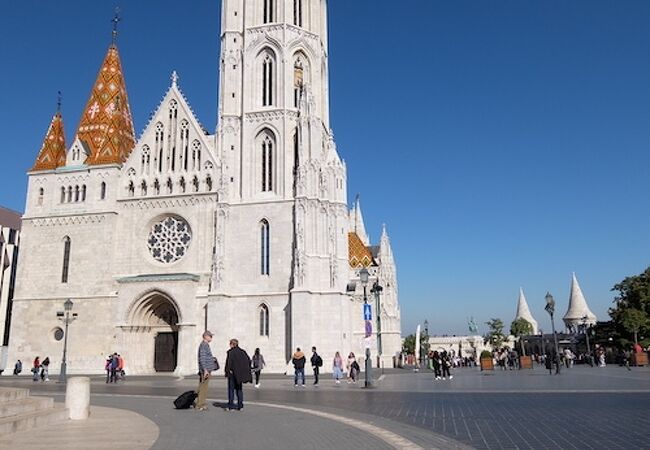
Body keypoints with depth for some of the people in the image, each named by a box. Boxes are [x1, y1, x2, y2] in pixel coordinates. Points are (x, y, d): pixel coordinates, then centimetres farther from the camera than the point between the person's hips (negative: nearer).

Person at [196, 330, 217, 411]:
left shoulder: (206, 345, 18)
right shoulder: (203, 345, -15)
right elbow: (202, 358, -22)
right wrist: (205, 370, -24)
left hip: (206, 369, 10)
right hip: (205, 370, -10)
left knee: (203, 388, 13)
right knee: (203, 388, -6)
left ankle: (201, 404, 19)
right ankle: (200, 405, -2)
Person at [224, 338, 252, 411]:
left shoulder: (230, 352, -8)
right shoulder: (242, 351, 7)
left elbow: (229, 362, -20)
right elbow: (248, 360, 2)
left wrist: (228, 370, -11)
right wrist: (245, 370, 6)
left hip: (232, 373, -5)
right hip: (240, 374, 5)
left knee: (231, 389, 5)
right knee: (239, 389, 13)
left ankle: (231, 406, 5)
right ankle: (240, 406, 11)